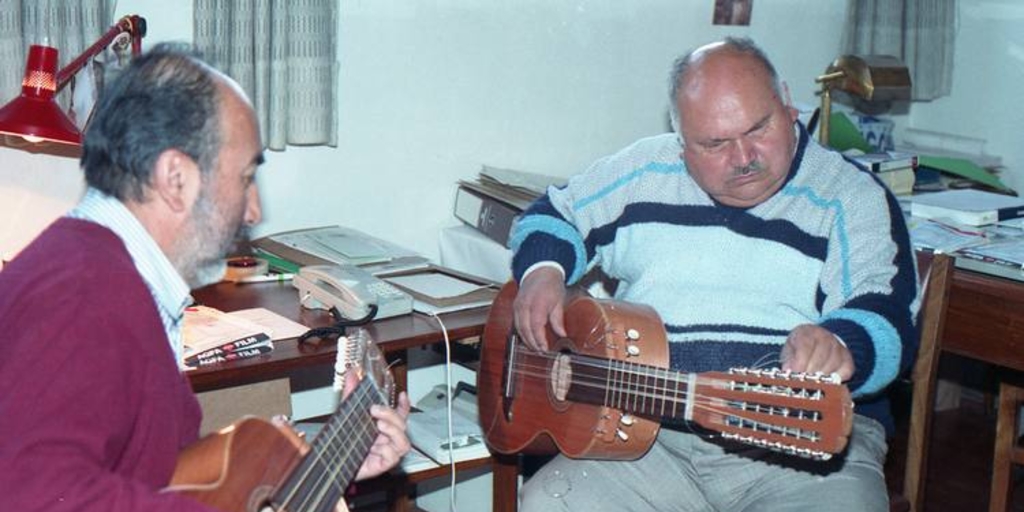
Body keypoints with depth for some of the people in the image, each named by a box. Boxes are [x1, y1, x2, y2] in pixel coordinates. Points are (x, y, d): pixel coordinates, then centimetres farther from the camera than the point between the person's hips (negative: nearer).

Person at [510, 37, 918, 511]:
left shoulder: (851, 196, 2)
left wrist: (839, 346, -35)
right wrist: (544, 269, 1)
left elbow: (889, 317, -11)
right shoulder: (644, 170, 12)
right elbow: (554, 214, 24)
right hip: (649, 432, 2)